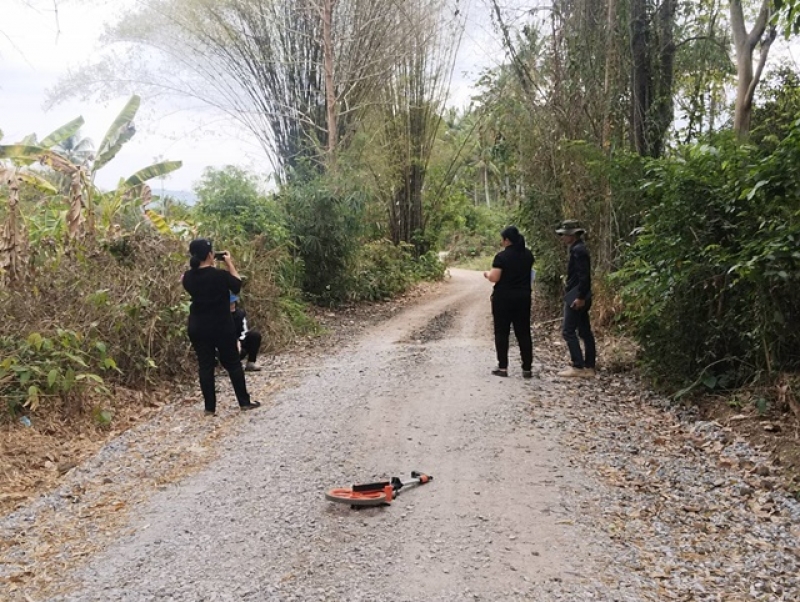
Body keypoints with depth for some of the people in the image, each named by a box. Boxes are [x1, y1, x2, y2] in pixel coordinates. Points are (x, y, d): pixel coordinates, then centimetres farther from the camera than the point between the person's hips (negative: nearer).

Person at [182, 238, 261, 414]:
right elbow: (237, 285, 0)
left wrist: (212, 267, 12)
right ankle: (245, 402, 15)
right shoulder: (220, 274, -16)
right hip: (221, 326, -4)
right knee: (233, 363, 8)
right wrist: (229, 263, 3)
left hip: (197, 328, 4)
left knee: (205, 366, 7)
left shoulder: (188, 277, -2)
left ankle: (210, 408, 9)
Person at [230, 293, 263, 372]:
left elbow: (244, 331, -8)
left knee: (256, 335, -20)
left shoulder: (240, 312, -3)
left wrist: (238, 342, -27)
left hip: (238, 342, 5)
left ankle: (251, 363, -15)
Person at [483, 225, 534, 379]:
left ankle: (502, 367, 5)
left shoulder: (502, 256, -13)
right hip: (523, 297, 5)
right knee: (524, 333, 8)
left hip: (503, 298, -5)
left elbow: (494, 278, -16)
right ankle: (527, 368, 8)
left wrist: (487, 274, 3)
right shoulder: (528, 254, 5)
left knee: (502, 333, 5)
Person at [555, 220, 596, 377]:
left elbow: (584, 275, -22)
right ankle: (589, 367, 14)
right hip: (579, 297, 10)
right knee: (584, 331, 10)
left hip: (576, 298, -10)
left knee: (568, 331, -7)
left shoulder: (578, 250, -16)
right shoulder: (578, 249, 15)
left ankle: (578, 367, -5)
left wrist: (580, 297, -23)